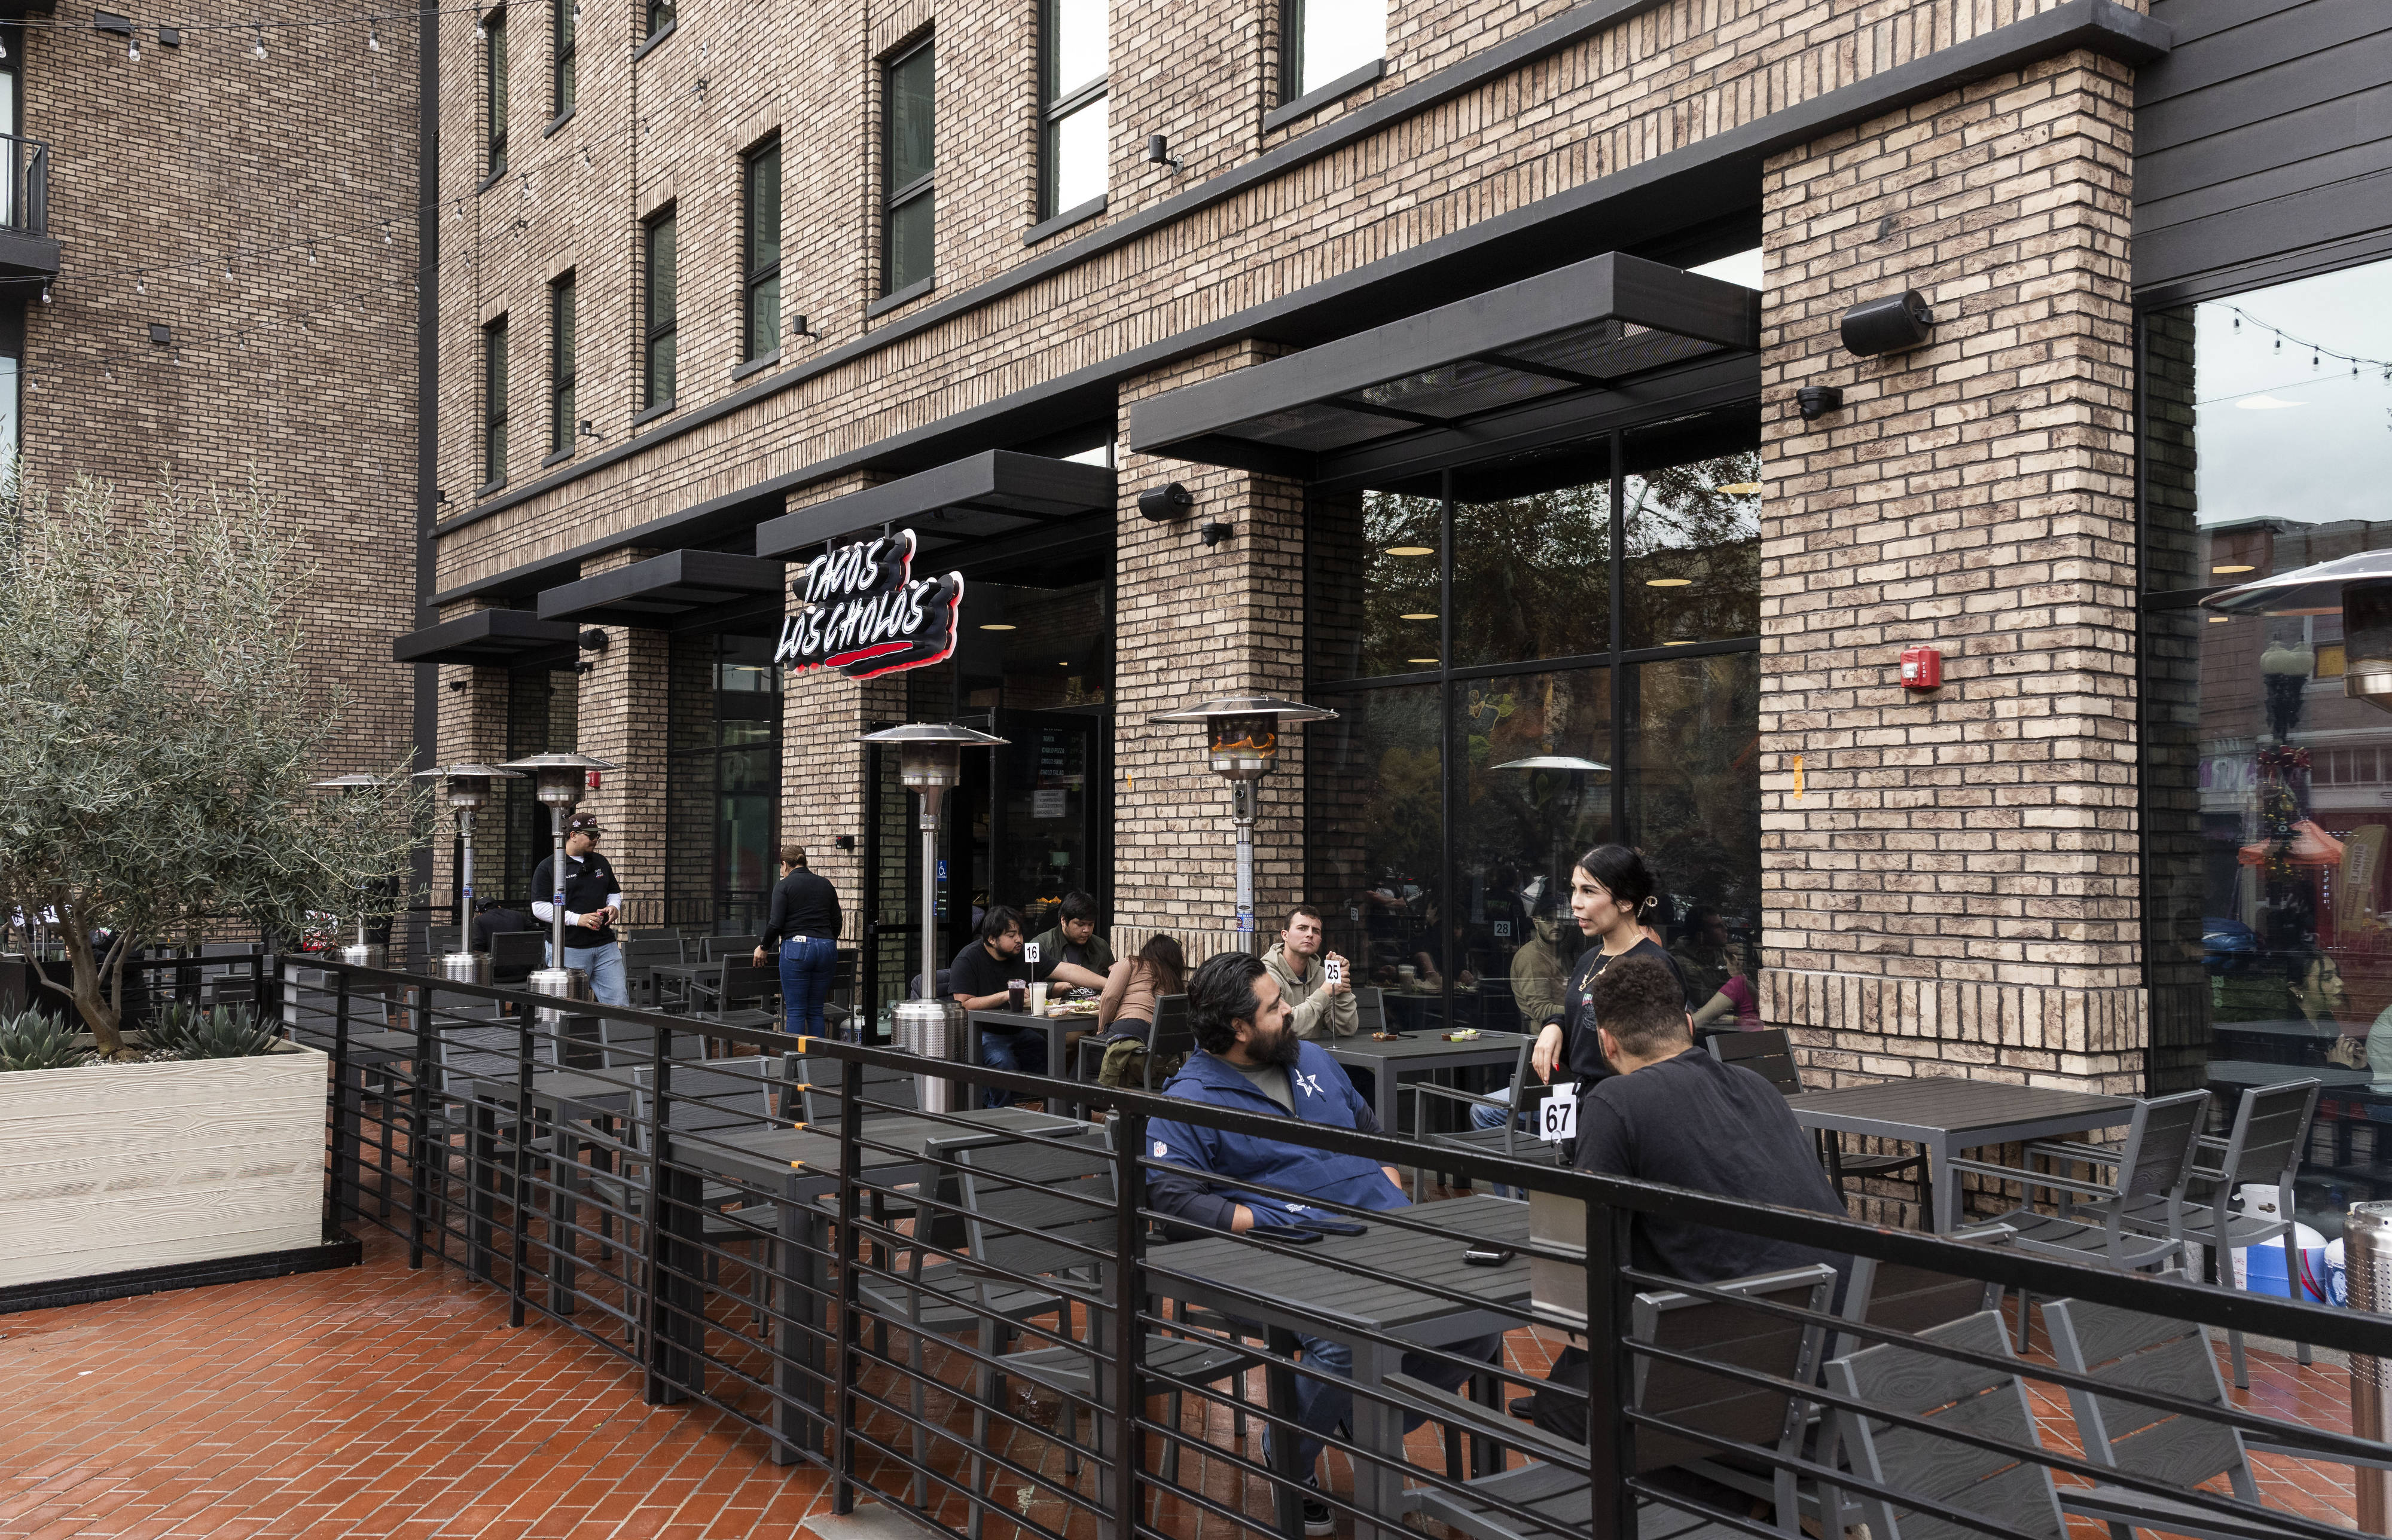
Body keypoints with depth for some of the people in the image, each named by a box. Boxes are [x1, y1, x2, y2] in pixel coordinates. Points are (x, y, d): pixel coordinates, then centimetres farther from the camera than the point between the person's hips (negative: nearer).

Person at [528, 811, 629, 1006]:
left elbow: (614, 893, 26)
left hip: (605, 946, 5)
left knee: (619, 1004, 0)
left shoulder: (600, 862, 15)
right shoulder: (547, 868, -2)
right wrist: (577, 919, -18)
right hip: (568, 950, -5)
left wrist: (614, 907, 1)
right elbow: (539, 908, -9)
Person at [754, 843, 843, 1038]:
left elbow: (776, 924, -8)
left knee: (795, 1011, -1)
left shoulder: (784, 885, -1)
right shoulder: (825, 885, 14)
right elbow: (837, 922, 14)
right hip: (827, 949, 5)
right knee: (816, 1010, 11)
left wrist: (763, 948, 6)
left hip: (796, 949, -5)